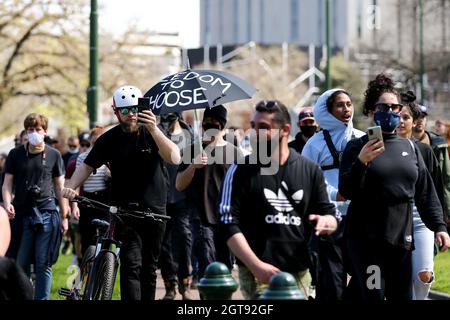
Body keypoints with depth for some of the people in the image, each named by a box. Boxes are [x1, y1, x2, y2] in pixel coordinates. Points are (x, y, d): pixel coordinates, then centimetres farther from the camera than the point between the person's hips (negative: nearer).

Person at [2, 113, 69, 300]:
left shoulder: (54, 155, 7)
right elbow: (8, 183, 6)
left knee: (43, 264, -2)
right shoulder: (15, 155, 8)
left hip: (47, 213, -1)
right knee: (21, 263, 1)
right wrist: (7, 204, -13)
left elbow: (60, 187, 10)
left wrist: (64, 216, 8)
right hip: (22, 213, 1)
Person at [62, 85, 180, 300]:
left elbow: (174, 158, -17)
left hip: (154, 210, 1)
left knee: (149, 268, 9)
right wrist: (71, 186, -17)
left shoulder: (152, 133, -1)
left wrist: (154, 130, -30)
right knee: (131, 264, -17)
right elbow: (87, 166, 2)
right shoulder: (109, 139, 0)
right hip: (124, 210, -1)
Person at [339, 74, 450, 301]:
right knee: (373, 296, -10)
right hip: (365, 239, -5)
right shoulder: (357, 147, 1)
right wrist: (361, 162, -22)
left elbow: (426, 192, 15)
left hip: (401, 238, 5)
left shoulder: (408, 147, 14)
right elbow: (346, 192, -7)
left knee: (402, 295, 5)